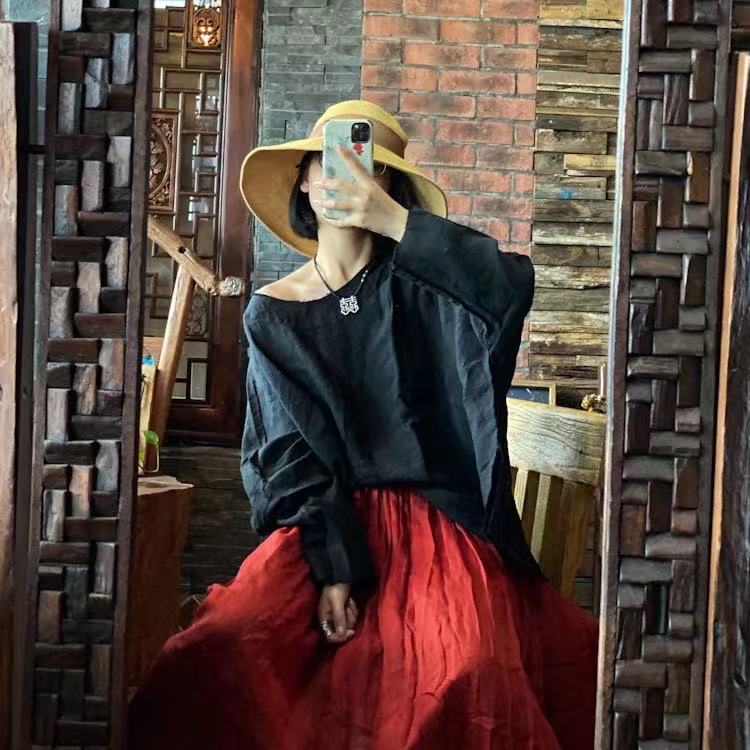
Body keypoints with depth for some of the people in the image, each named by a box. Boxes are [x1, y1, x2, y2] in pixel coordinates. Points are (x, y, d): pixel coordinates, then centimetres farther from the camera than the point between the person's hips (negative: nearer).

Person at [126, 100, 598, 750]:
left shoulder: (418, 284, 1)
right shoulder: (272, 313, 5)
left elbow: (512, 285, -20)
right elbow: (290, 453, -2)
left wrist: (392, 221, -23)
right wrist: (333, 568, -14)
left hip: (437, 518, -1)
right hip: (326, 520, 2)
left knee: (473, 673, -27)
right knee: (219, 652, -22)